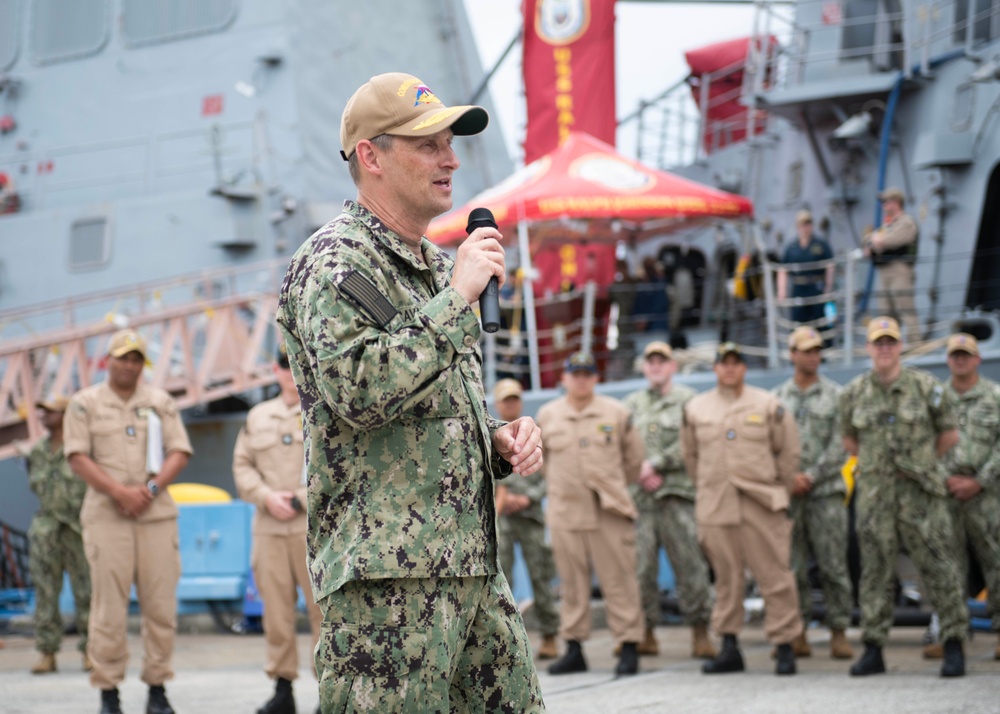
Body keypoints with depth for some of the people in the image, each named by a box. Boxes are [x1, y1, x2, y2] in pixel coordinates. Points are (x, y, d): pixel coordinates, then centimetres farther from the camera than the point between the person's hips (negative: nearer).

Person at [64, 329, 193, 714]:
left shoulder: (161, 403, 13)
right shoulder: (84, 404, 7)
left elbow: (180, 453, 7)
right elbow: (78, 458, -2)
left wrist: (150, 488, -10)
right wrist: (119, 492, -13)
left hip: (157, 513, 2)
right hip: (106, 517, -2)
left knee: (161, 603, 0)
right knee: (109, 605, -5)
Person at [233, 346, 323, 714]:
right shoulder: (258, 417, 17)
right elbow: (242, 466, 14)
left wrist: (303, 499, -12)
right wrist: (267, 497, -3)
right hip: (268, 528, 4)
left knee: (323, 608, -5)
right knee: (275, 608, 5)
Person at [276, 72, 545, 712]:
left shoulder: (437, 265, 21)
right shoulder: (336, 261, -7)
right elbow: (357, 389, -24)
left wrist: (500, 442, 10)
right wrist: (455, 298, -18)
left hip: (472, 565, 9)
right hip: (387, 572, -9)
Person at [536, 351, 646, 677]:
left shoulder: (616, 413, 5)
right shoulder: (547, 415, 9)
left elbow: (635, 457, 13)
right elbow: (540, 459, 21)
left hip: (609, 512, -2)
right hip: (565, 513, 2)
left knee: (619, 581, -4)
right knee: (572, 583, 5)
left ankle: (628, 647, 0)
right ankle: (574, 648, 12)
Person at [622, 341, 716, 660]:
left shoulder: (688, 400, 7)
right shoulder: (632, 404, 18)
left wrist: (655, 464, -9)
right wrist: (641, 473, -6)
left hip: (678, 493, -3)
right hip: (638, 495, 3)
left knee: (690, 563, -7)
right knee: (639, 565, 1)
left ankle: (700, 633, -4)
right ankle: (645, 633, 8)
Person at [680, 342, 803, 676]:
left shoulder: (768, 405, 4)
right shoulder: (696, 408, 10)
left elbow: (788, 450, 8)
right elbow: (690, 454, 19)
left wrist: (779, 490, 8)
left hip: (760, 504, -2)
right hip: (715, 507, 2)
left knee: (774, 576, -5)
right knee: (726, 577, 7)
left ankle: (784, 646, -1)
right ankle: (729, 647, 13)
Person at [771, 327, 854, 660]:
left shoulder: (835, 395, 5)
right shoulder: (777, 398, 11)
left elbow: (840, 445, -2)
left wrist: (811, 476, -10)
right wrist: (789, 476, -8)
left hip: (826, 490, -2)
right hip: (787, 493, 2)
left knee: (833, 564, -4)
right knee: (792, 567, 3)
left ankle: (839, 632, 0)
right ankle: (796, 634, 8)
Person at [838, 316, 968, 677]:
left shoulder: (925, 386, 0)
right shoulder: (854, 392, 7)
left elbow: (949, 434, 7)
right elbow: (849, 439, 18)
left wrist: (921, 462, 11)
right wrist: (878, 462, 11)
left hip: (920, 492, -2)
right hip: (874, 494, 2)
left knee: (938, 567, -3)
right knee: (875, 571, 4)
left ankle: (954, 646, 3)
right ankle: (873, 648, 10)